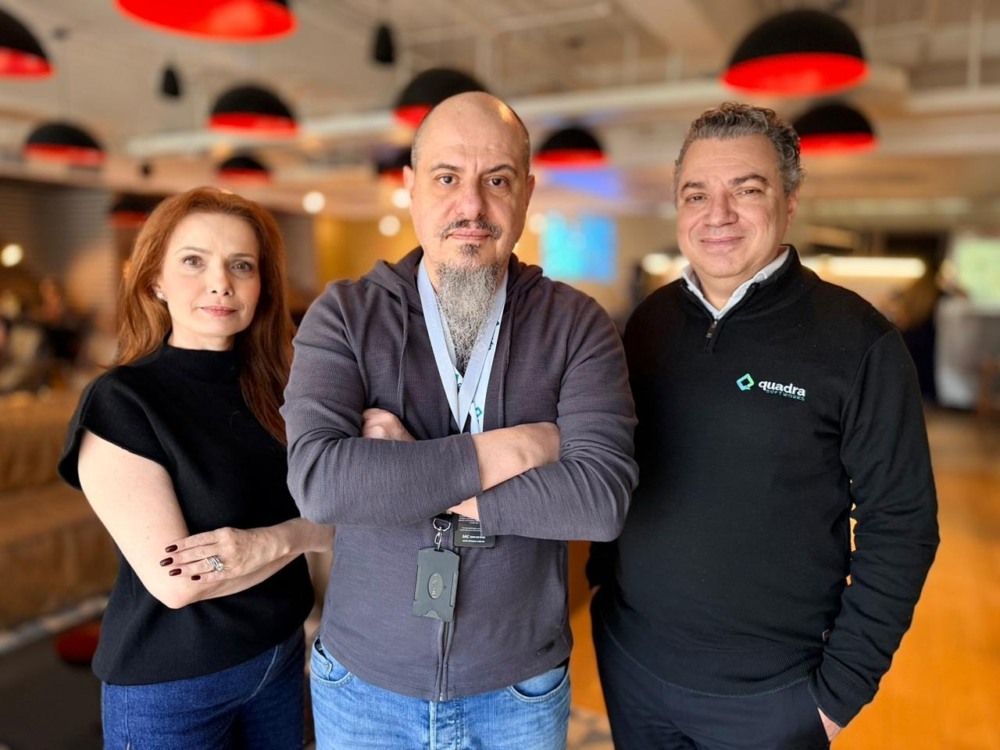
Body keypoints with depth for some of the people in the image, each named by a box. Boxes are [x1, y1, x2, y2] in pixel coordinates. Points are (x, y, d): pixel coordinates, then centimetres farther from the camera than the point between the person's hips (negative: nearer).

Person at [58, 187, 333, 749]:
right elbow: (175, 582, -23)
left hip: (281, 654, 5)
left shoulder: (275, 388, -1)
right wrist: (301, 534, -16)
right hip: (171, 683, -4)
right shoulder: (119, 402, -17)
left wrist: (269, 541, -23)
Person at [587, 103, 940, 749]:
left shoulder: (857, 340, -14)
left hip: (767, 693, -3)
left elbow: (899, 525, -11)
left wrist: (841, 688, -9)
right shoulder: (650, 321, -1)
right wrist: (603, 581, 7)